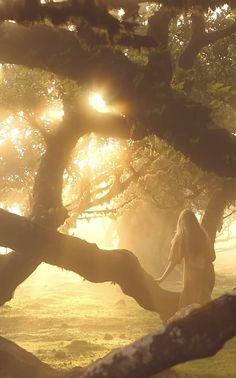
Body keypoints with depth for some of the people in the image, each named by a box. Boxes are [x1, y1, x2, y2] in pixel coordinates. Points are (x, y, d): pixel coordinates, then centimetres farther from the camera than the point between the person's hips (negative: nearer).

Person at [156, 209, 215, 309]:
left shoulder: (181, 238, -7)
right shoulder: (203, 235, 1)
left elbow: (173, 261, -6)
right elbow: (212, 257, 8)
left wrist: (162, 278, 1)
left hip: (192, 276, -3)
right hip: (207, 275, 3)